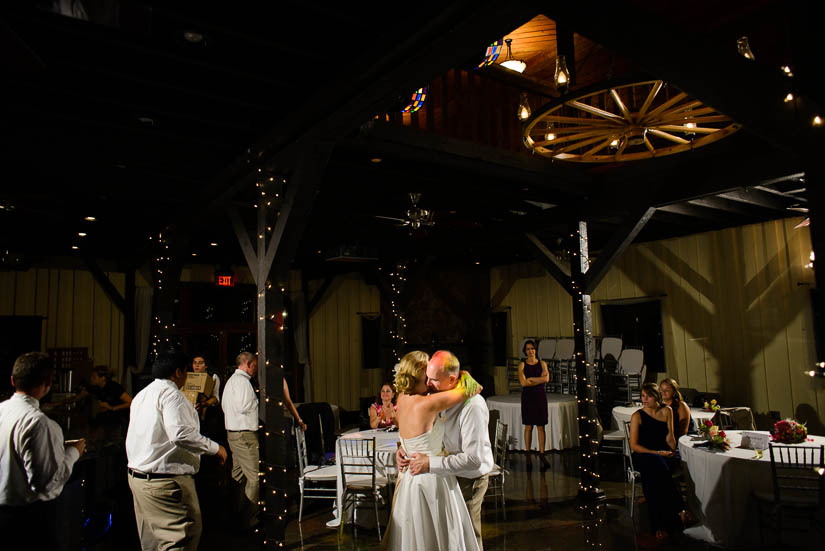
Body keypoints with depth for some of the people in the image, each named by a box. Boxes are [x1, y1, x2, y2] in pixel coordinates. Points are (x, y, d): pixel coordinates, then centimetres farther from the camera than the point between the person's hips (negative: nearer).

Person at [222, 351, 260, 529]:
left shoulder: (231, 380, 18)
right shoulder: (242, 380, -15)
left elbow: (224, 405, 22)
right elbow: (243, 407, -22)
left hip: (232, 432, 11)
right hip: (245, 435, -11)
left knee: (238, 475, 16)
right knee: (255, 477, -7)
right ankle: (249, 520, -2)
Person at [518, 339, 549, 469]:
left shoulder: (542, 364, 6)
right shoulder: (522, 365, 2)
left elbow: (546, 378, -9)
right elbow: (523, 382, -10)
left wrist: (531, 379, -11)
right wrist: (539, 379, -9)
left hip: (540, 396, 1)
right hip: (527, 397, -1)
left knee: (540, 427, 1)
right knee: (528, 427, 2)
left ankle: (542, 455, 6)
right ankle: (528, 456, 8)